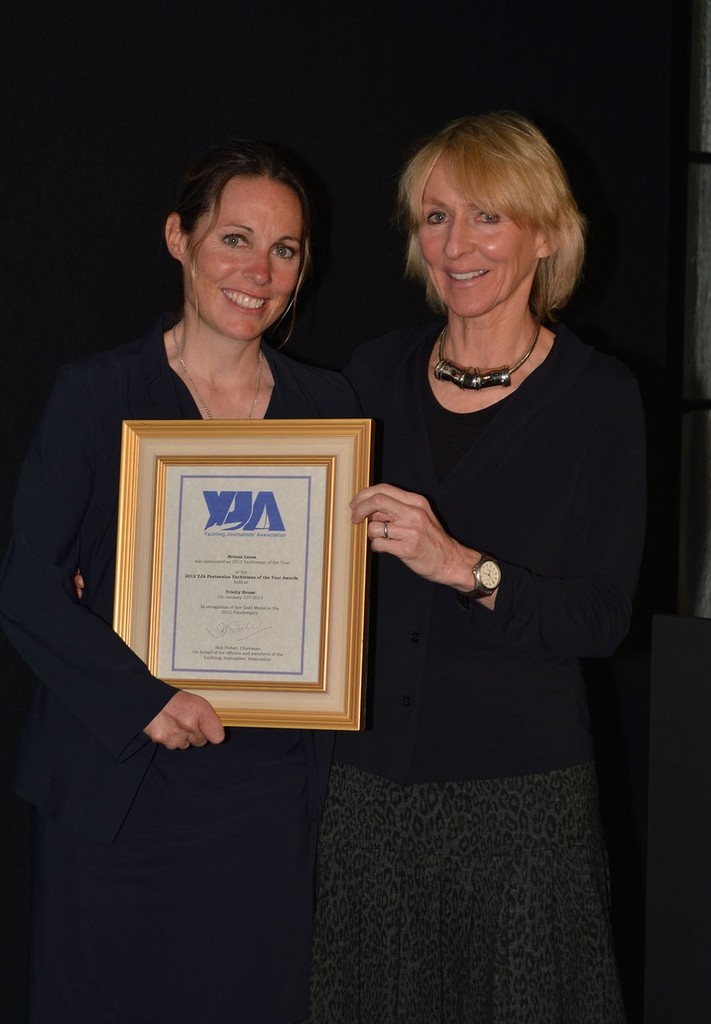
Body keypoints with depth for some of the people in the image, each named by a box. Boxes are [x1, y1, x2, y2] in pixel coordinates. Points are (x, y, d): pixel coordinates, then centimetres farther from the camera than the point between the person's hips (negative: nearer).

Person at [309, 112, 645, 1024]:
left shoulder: (597, 395, -5)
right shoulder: (375, 374, 5)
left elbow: (601, 618, -10)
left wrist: (464, 565, -24)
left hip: (518, 786, -3)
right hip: (367, 776, 3)